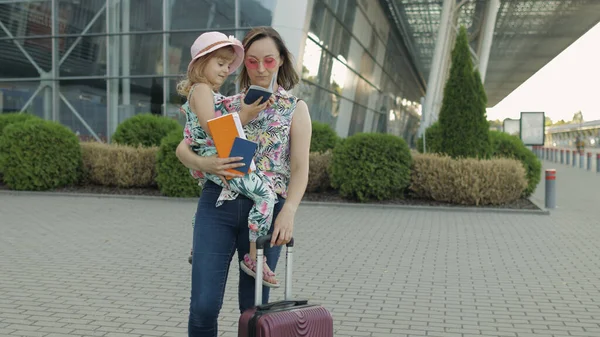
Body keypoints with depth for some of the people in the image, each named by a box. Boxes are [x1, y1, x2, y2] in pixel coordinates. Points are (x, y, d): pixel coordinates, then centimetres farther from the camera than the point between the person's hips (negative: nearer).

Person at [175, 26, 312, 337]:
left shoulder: (295, 108, 8)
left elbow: (300, 168, -1)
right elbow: (183, 148, 10)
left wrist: (288, 212, -17)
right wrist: (204, 164, -13)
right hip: (218, 205, 1)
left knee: (254, 308, 7)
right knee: (203, 305, -4)